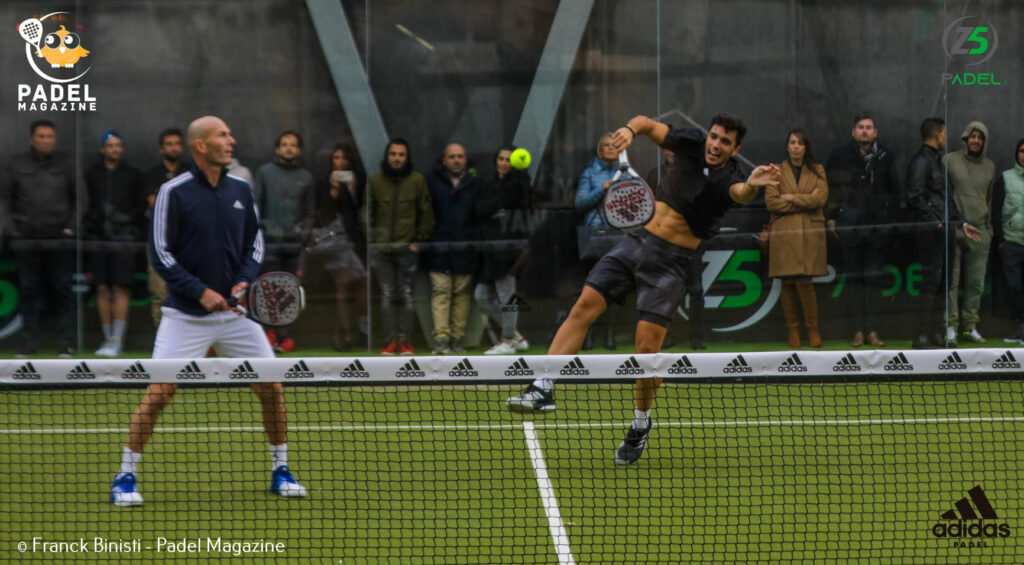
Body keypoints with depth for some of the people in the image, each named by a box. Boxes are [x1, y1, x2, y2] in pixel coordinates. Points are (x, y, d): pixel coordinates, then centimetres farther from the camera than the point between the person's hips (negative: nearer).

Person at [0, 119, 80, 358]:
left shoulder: (66, 164, 6)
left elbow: (80, 198, 9)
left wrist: (72, 227, 0)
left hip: (59, 239, -1)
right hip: (26, 239, 1)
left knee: (62, 289, -1)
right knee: (29, 290, 3)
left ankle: (64, 341, 4)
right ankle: (29, 340, 9)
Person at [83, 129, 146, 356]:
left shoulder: (132, 175, 10)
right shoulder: (92, 174, 10)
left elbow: (141, 206, 8)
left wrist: (126, 219, -6)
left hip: (124, 237, -1)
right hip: (98, 236, 1)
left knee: (120, 289, -9)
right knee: (102, 289, 3)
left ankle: (117, 340, -10)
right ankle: (108, 339, 10)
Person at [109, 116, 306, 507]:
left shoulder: (241, 190, 7)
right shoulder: (174, 192, -8)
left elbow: (255, 242, 14)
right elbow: (161, 253, -8)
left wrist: (245, 280, -5)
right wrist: (200, 292, -16)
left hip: (234, 312, 4)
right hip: (185, 314, -4)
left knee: (271, 388, 1)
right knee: (158, 393, -11)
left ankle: (280, 473, 18)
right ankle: (125, 478, 1)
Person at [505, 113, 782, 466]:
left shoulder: (728, 178, -13)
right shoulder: (691, 144, -2)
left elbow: (740, 193, -36)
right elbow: (648, 124, 8)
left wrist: (753, 185, -59)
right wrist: (631, 129, -15)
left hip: (671, 261, -4)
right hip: (638, 239, 4)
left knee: (647, 346, -9)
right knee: (583, 307, -7)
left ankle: (641, 422, 13)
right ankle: (542, 389, -7)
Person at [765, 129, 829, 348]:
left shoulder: (817, 171, 12)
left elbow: (821, 198, -4)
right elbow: (771, 202, -3)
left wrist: (790, 198, -6)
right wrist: (805, 201, -6)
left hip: (810, 233, -1)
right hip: (784, 234, 1)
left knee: (804, 282, -11)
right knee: (788, 283, 0)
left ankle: (813, 330, 3)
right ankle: (793, 331, 10)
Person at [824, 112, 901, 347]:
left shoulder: (885, 157, 7)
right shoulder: (840, 157, 3)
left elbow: (894, 191, 14)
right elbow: (828, 188, 7)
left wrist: (891, 219, 7)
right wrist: (830, 218, 0)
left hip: (877, 227, 1)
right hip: (849, 226, -1)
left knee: (875, 279, 1)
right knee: (854, 278, 2)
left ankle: (872, 330, 4)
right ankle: (858, 330, 5)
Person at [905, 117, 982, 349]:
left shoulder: (938, 162, 22)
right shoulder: (921, 162, -9)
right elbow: (915, 198, -18)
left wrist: (961, 223, 22)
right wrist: (934, 222, -20)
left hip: (945, 231, 10)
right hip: (930, 233, -10)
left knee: (944, 283, 9)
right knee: (931, 281, -11)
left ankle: (936, 333, 15)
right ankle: (921, 336, -9)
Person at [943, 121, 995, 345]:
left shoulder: (989, 166, 15)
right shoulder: (949, 161, 2)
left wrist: (989, 228, 13)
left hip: (978, 230, 4)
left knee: (976, 281, 2)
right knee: (951, 279, -7)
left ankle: (970, 326, 7)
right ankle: (950, 327, -5)